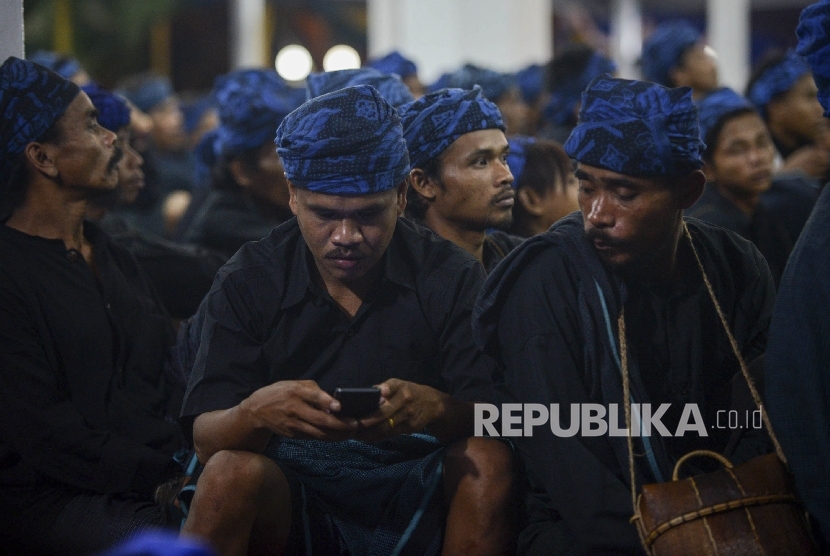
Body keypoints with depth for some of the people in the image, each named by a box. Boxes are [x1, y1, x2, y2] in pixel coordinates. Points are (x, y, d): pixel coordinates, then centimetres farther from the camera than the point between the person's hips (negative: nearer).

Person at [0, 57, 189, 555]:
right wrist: (163, 477, -16)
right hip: (51, 496, -7)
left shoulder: (113, 257, 20)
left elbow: (173, 380, 16)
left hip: (162, 474, 7)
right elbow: (41, 430, -13)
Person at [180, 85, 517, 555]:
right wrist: (258, 411, -32)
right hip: (286, 498, -1)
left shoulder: (451, 277, 2)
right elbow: (206, 438, -7)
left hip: (417, 499, 2)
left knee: (489, 460, -28)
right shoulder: (248, 282, 2)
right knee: (232, 472, -33)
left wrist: (436, 409, -33)